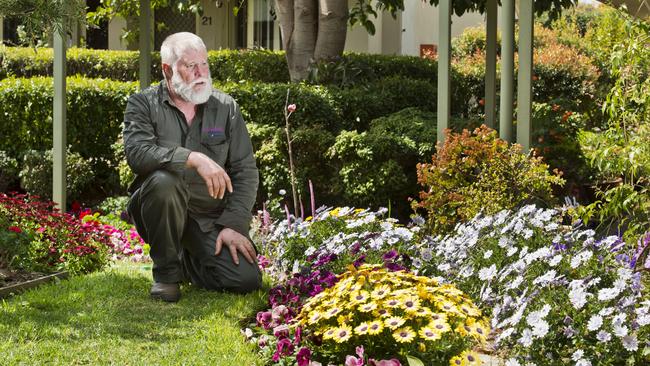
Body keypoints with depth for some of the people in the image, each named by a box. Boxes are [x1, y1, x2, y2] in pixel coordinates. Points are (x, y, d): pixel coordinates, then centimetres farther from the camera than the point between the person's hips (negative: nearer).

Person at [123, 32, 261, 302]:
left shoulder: (226, 108, 5)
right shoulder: (143, 105, -3)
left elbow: (245, 171, 3)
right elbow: (137, 153, -23)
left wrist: (233, 225, -9)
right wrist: (194, 158, -34)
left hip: (211, 218, 3)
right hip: (160, 211, -3)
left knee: (246, 280, -17)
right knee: (164, 181, -36)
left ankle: (188, 261, 18)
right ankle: (166, 270, -13)